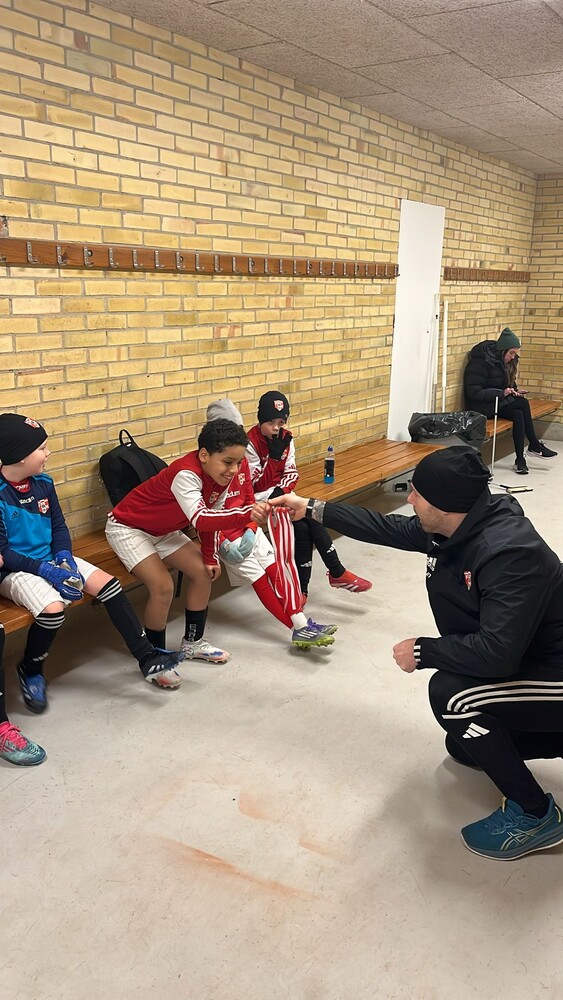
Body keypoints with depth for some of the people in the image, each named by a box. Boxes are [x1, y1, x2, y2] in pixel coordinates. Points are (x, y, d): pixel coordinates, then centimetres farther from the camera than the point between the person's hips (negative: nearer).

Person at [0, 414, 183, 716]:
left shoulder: (43, 483, 2)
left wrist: (64, 557, -9)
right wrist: (45, 570, -24)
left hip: (51, 559, 7)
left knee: (108, 584, -9)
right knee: (53, 608, -32)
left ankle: (147, 658, -2)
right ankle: (30, 671, -1)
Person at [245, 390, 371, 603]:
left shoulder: (286, 438, 2)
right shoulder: (251, 443, -17)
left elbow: (291, 473, 4)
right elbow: (257, 485, -20)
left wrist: (282, 491, -16)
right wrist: (273, 456, -29)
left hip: (281, 493, 6)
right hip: (260, 500, -6)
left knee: (313, 519, -17)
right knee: (302, 528, -22)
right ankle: (337, 573, -8)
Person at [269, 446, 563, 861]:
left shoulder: (511, 554, -35)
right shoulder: (457, 528, -7)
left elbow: (496, 653, -40)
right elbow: (388, 528, 7)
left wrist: (424, 651, -24)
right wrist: (312, 509, 10)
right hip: (522, 660, 10)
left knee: (450, 692, -29)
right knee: (465, 748, 21)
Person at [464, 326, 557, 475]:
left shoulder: (504, 361, 8)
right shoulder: (481, 362, -18)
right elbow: (474, 392, -22)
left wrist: (514, 390, -2)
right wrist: (502, 393, -28)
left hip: (498, 402, 8)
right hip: (482, 407, -8)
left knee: (518, 415, -23)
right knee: (523, 404, -23)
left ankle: (520, 460, -21)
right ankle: (534, 445, -11)